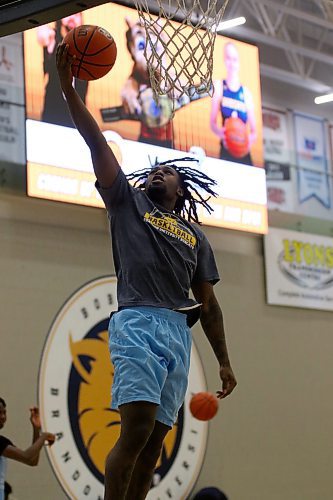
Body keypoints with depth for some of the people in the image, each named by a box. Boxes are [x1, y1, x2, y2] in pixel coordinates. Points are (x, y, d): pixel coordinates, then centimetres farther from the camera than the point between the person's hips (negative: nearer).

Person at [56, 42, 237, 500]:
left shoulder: (194, 235, 25)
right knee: (137, 427, -19)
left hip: (179, 333, 4)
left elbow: (208, 303, 23)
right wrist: (68, 86, 0)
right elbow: (96, 143, 8)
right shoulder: (127, 202, 17)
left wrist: (224, 361, 18)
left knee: (155, 438, 0)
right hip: (138, 323, -4)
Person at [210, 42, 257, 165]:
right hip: (226, 151, -2)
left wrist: (251, 138, -14)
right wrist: (220, 131, -18)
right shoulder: (219, 86, 6)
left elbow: (254, 131, 10)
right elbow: (213, 122, 4)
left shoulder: (246, 93, 9)